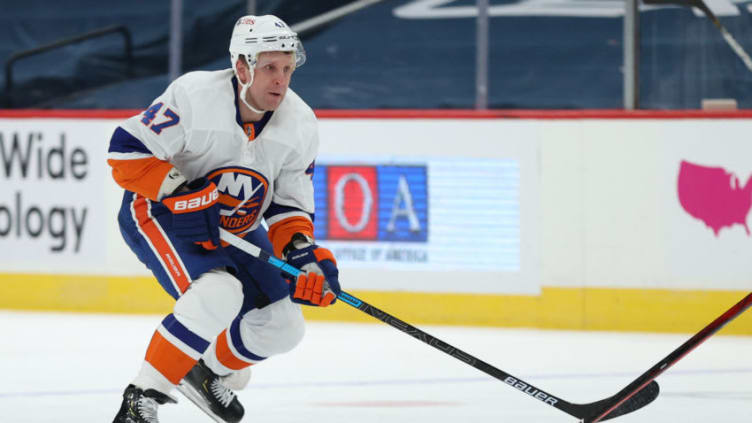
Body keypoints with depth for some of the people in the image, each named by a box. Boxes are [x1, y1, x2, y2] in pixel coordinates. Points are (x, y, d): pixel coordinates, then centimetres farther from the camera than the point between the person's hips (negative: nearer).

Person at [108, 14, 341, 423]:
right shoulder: (193, 95, -27)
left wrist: (303, 253, -19)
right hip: (158, 216, -7)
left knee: (283, 326, 3)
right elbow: (126, 150, -25)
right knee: (218, 294, -32)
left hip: (235, 227, 7)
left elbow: (290, 204, -1)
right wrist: (185, 193, -32)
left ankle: (210, 373, 31)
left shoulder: (300, 125, -10)